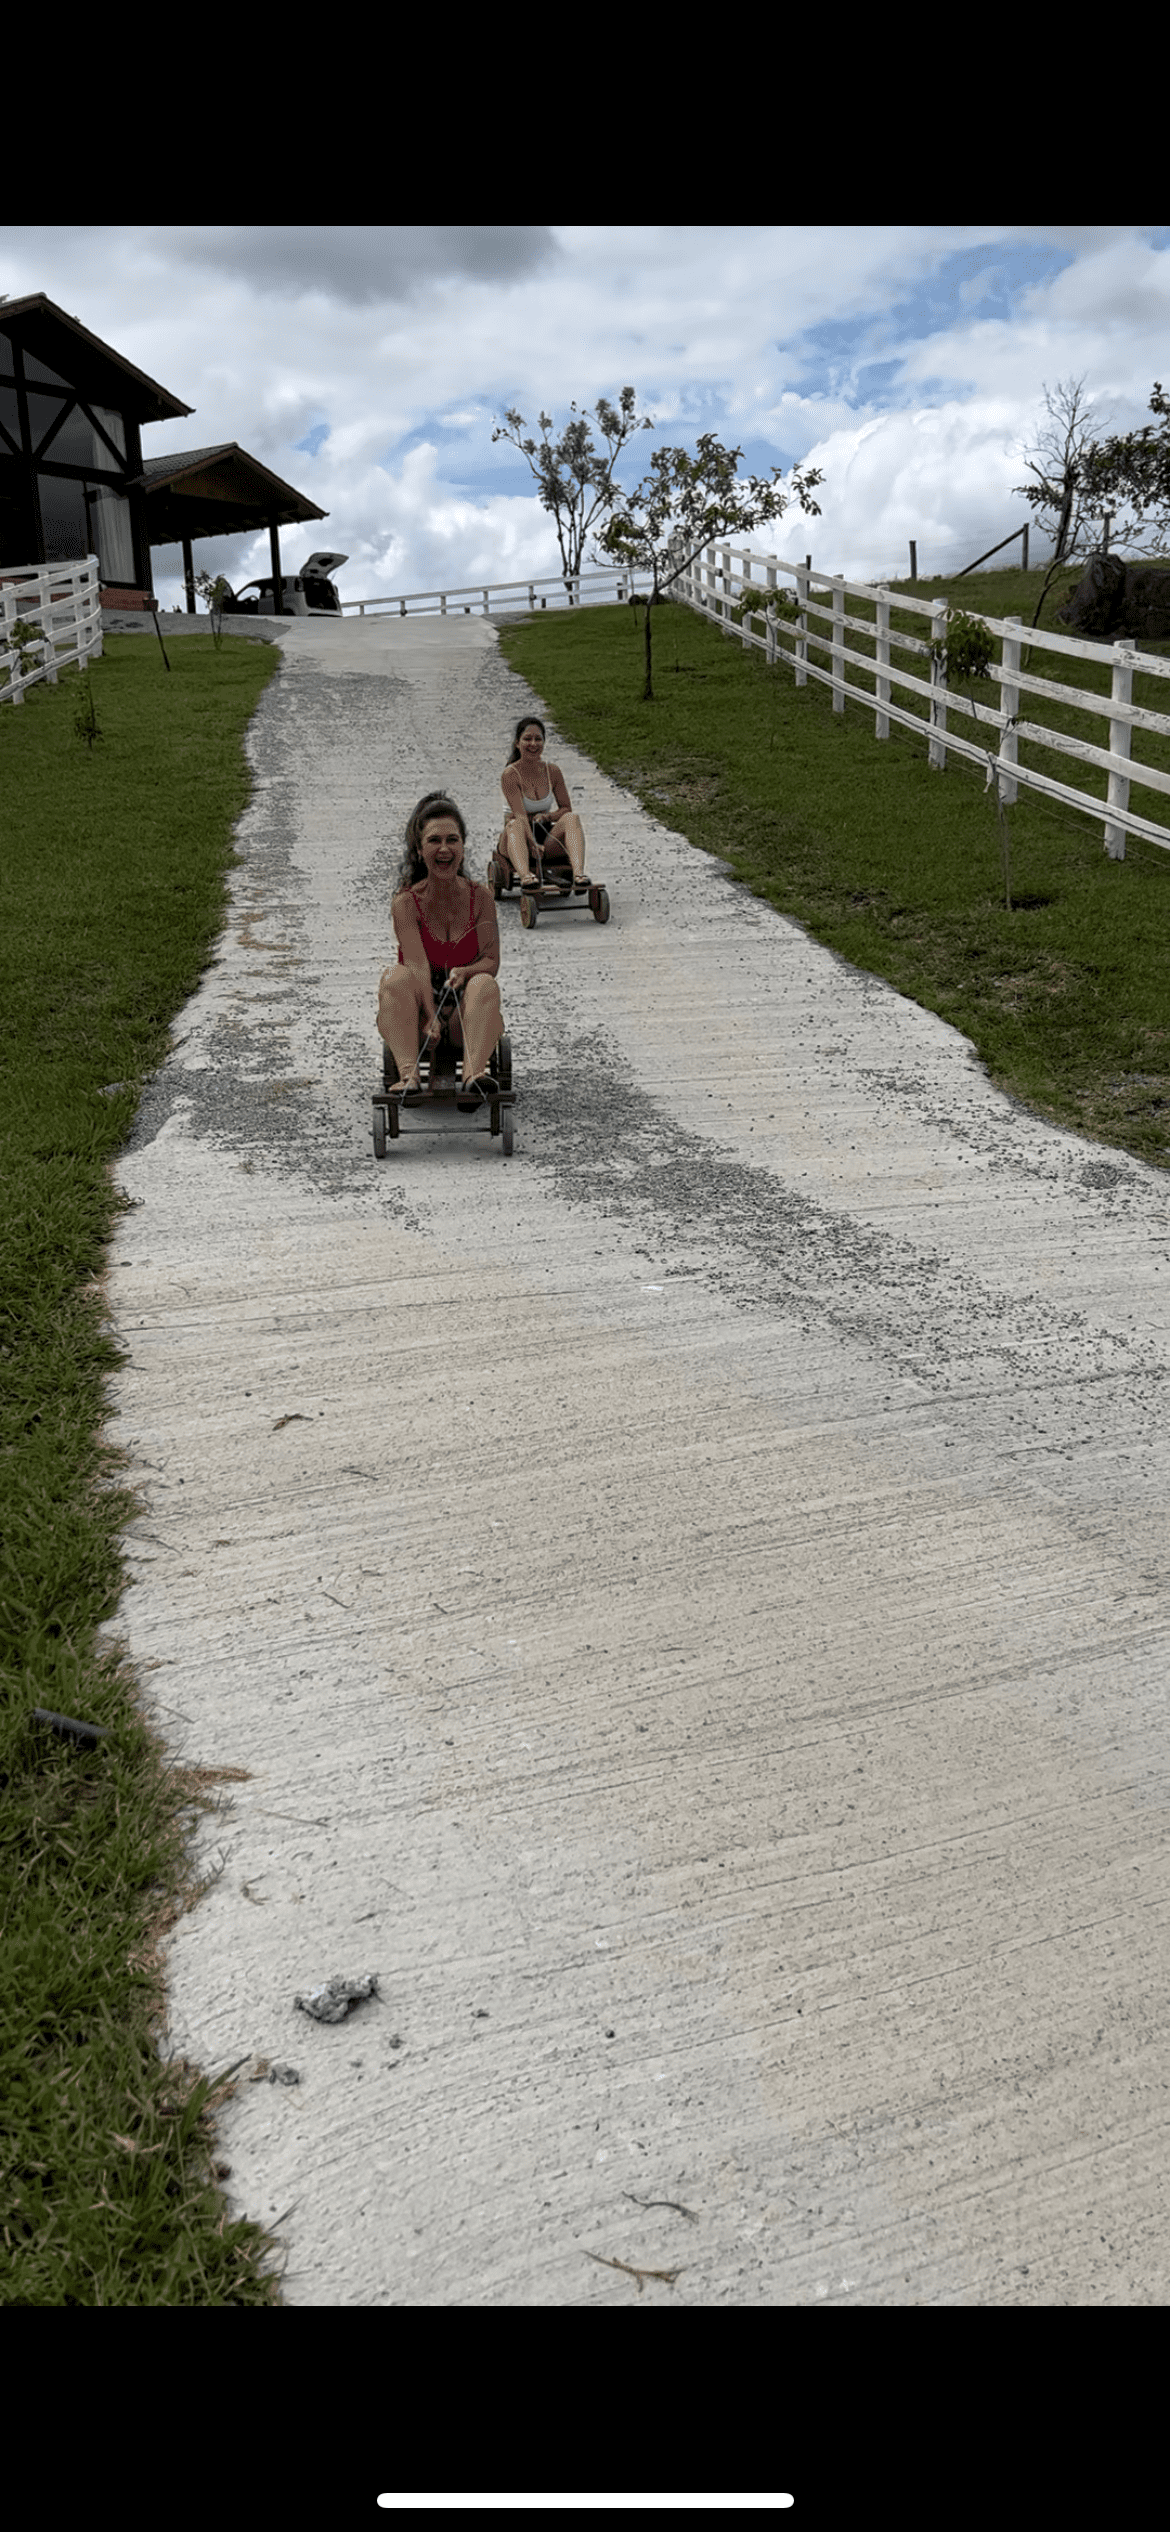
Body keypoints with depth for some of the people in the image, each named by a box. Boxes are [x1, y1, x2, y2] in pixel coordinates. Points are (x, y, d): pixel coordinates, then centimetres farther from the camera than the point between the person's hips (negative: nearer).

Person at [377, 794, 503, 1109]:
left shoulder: (480, 896, -1)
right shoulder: (406, 902, -6)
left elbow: (492, 962, -1)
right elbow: (418, 965, -19)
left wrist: (464, 972, -24)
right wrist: (430, 1016, -34)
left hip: (464, 1012, 1)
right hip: (422, 1007, -1)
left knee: (484, 984, -29)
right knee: (397, 978, -29)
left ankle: (474, 1074, -50)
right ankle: (408, 1074, -47)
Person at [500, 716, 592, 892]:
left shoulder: (553, 772, 5)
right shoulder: (509, 775, -9)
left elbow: (566, 808, 9)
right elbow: (520, 815, -20)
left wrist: (548, 816, -14)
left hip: (549, 838, 3)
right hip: (523, 839, -3)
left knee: (572, 818, -24)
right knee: (517, 825, -36)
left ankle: (578, 874, -46)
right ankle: (525, 876, -63)